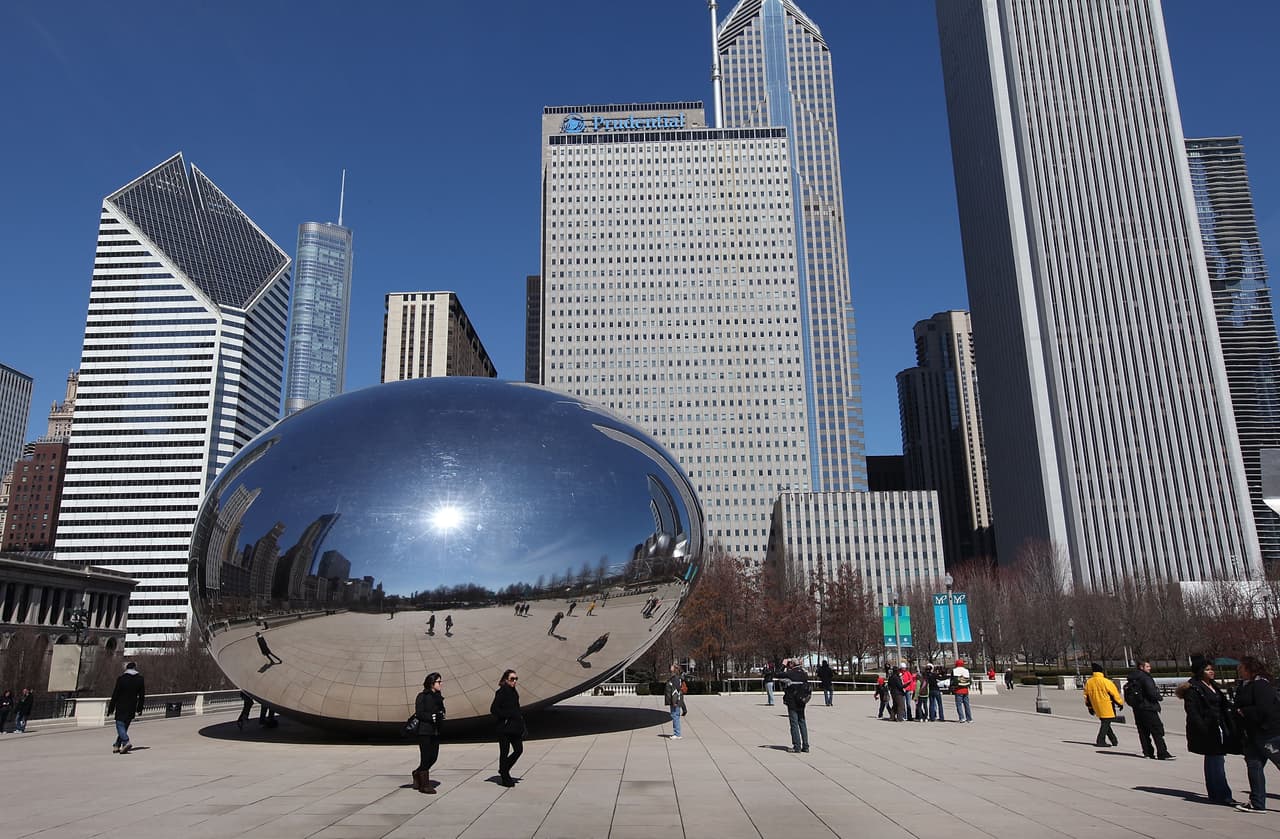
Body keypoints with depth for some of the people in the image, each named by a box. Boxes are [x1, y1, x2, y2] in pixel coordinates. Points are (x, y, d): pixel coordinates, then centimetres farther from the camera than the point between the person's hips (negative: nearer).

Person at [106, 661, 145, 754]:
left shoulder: (121, 678, -7)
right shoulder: (140, 679, 5)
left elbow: (115, 694, -7)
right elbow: (142, 695, 7)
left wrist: (111, 708, 0)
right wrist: (139, 708, 14)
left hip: (121, 707, -4)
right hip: (132, 708, 4)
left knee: (120, 725, -3)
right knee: (125, 726, 15)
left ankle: (126, 742, -23)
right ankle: (117, 746, 17)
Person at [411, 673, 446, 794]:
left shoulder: (438, 696, 13)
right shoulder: (422, 697, -8)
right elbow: (419, 713, -14)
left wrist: (441, 716, -2)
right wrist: (433, 717, -22)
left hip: (435, 732, 7)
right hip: (424, 731, -7)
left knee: (433, 757, 9)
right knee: (426, 757, -3)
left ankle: (417, 774, 31)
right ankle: (424, 784, 7)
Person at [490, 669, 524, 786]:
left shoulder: (514, 692, 12)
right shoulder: (501, 692, -12)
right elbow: (493, 709, -16)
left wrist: (522, 726, 13)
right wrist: (507, 716, -19)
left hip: (515, 727, 8)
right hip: (504, 728, -8)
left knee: (519, 750, 8)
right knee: (504, 752, 2)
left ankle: (503, 770, 24)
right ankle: (505, 778, 12)